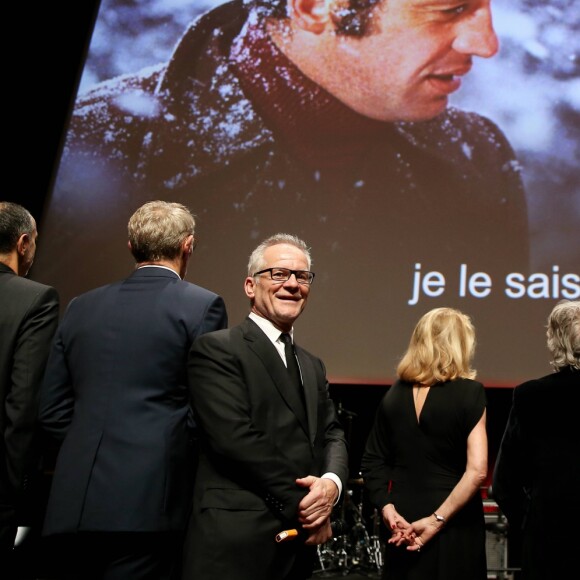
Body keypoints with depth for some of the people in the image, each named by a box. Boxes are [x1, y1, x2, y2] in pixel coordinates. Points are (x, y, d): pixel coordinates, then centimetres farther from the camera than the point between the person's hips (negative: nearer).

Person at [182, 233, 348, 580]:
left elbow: (333, 434, 10)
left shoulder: (313, 366, 17)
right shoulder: (217, 349, -7)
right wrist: (302, 504, -12)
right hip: (237, 540, -7)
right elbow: (235, 438, -17)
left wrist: (331, 483, -12)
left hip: (300, 539, 7)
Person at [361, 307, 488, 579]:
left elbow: (372, 463, 3)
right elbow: (477, 471, -17)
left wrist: (388, 509, -4)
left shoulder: (394, 395, 2)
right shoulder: (469, 393, -11)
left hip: (402, 523, 4)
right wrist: (436, 520, -14)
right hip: (455, 526, -4)